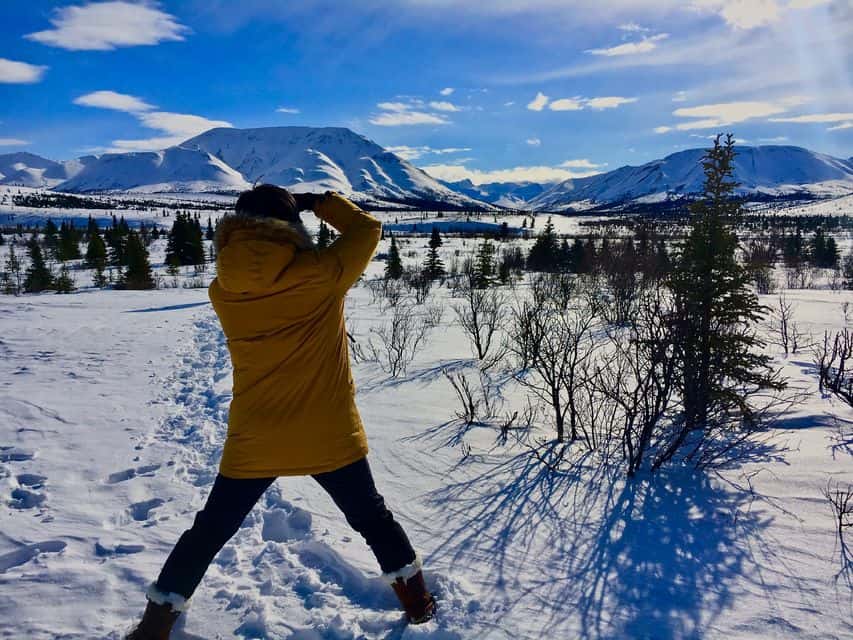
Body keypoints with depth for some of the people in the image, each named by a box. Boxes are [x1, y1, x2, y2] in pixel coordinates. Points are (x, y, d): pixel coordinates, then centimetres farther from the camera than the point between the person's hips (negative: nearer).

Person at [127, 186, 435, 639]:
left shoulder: (223, 291, -7)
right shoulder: (322, 275, -17)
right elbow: (367, 229, -2)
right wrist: (319, 202, 9)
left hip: (253, 443, 2)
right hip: (328, 436, -1)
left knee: (209, 532, 20)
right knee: (372, 519, 21)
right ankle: (417, 601, 35)